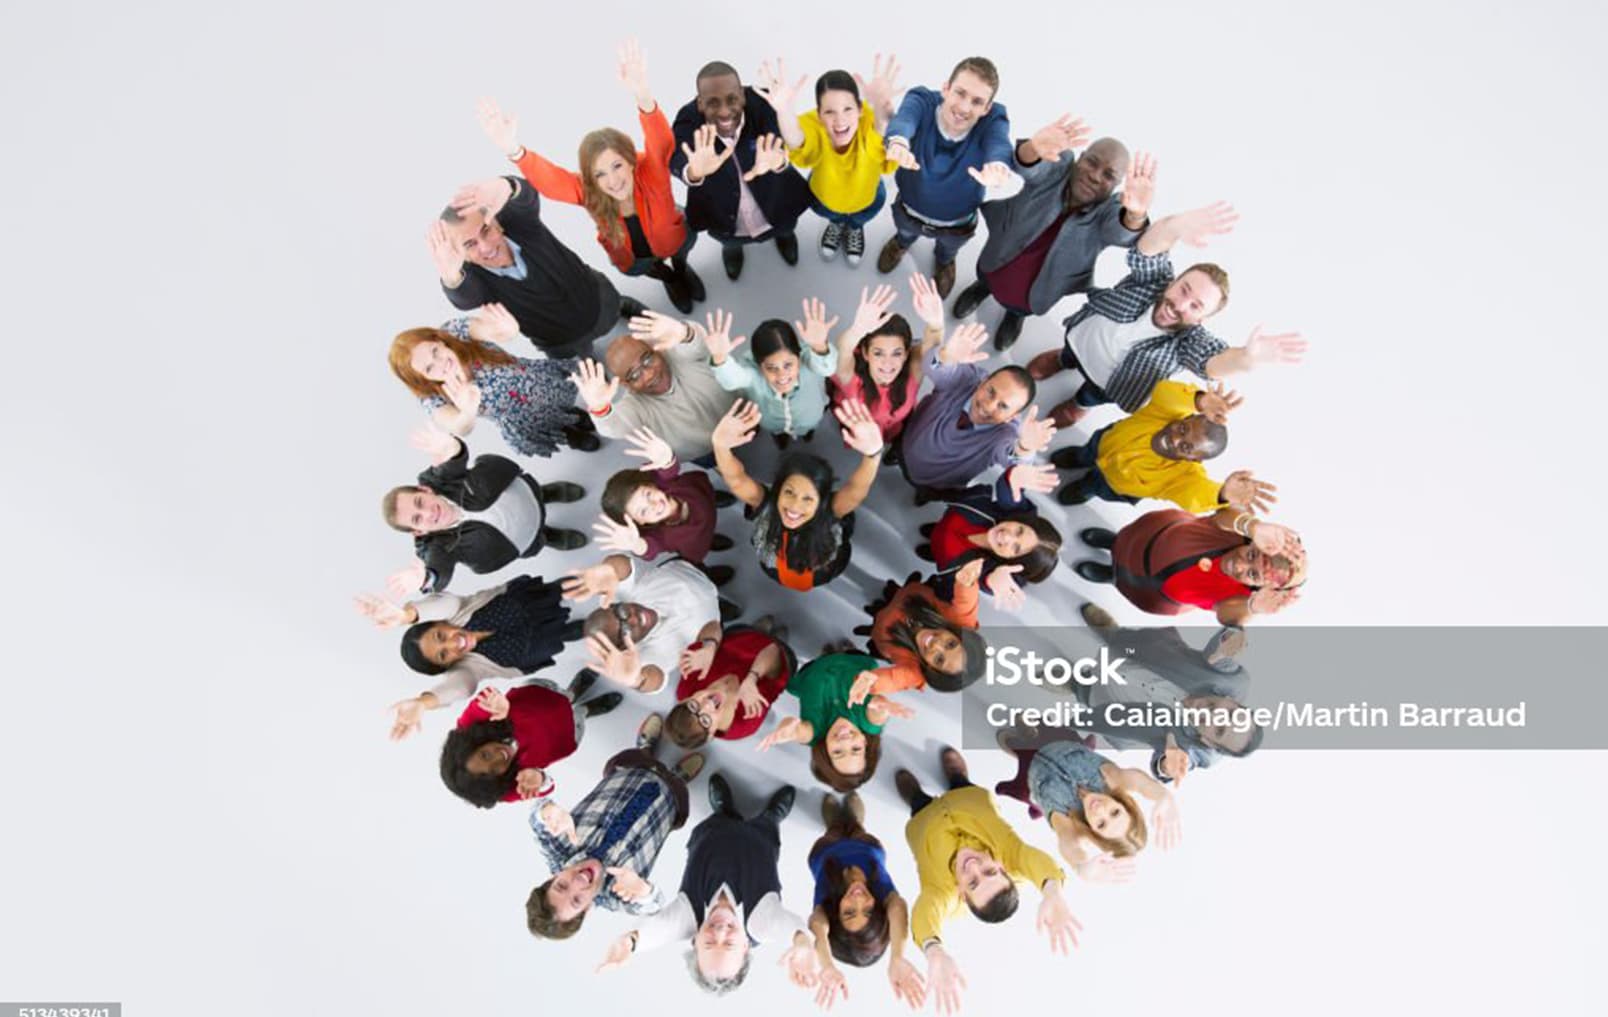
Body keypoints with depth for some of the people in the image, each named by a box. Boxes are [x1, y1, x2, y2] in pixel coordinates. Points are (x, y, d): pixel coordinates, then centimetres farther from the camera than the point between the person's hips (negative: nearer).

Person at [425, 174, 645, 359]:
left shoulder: (515, 220, -29)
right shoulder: (470, 275, -31)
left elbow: (527, 197, -55)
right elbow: (465, 298, -56)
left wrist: (504, 187, -83)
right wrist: (450, 276, -84)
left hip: (598, 302, 0)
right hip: (562, 344, 0)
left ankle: (622, 306, 58)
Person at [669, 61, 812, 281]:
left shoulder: (761, 105, -33)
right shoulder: (688, 120, -31)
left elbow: (783, 142, -49)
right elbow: (676, 159, -50)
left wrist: (778, 160, -76)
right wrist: (693, 172, -76)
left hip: (775, 206, 0)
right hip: (724, 219, 0)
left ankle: (784, 233, 68)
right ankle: (731, 244, 67)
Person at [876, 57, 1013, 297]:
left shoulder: (993, 120, -32)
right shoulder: (923, 100, -31)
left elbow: (999, 143, -54)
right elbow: (904, 119, -54)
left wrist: (997, 163, -80)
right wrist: (898, 141, -79)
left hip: (958, 223, 1)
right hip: (910, 208, 0)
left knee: (949, 247, 33)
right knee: (905, 230, 33)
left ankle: (944, 261, 70)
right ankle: (903, 240, 71)